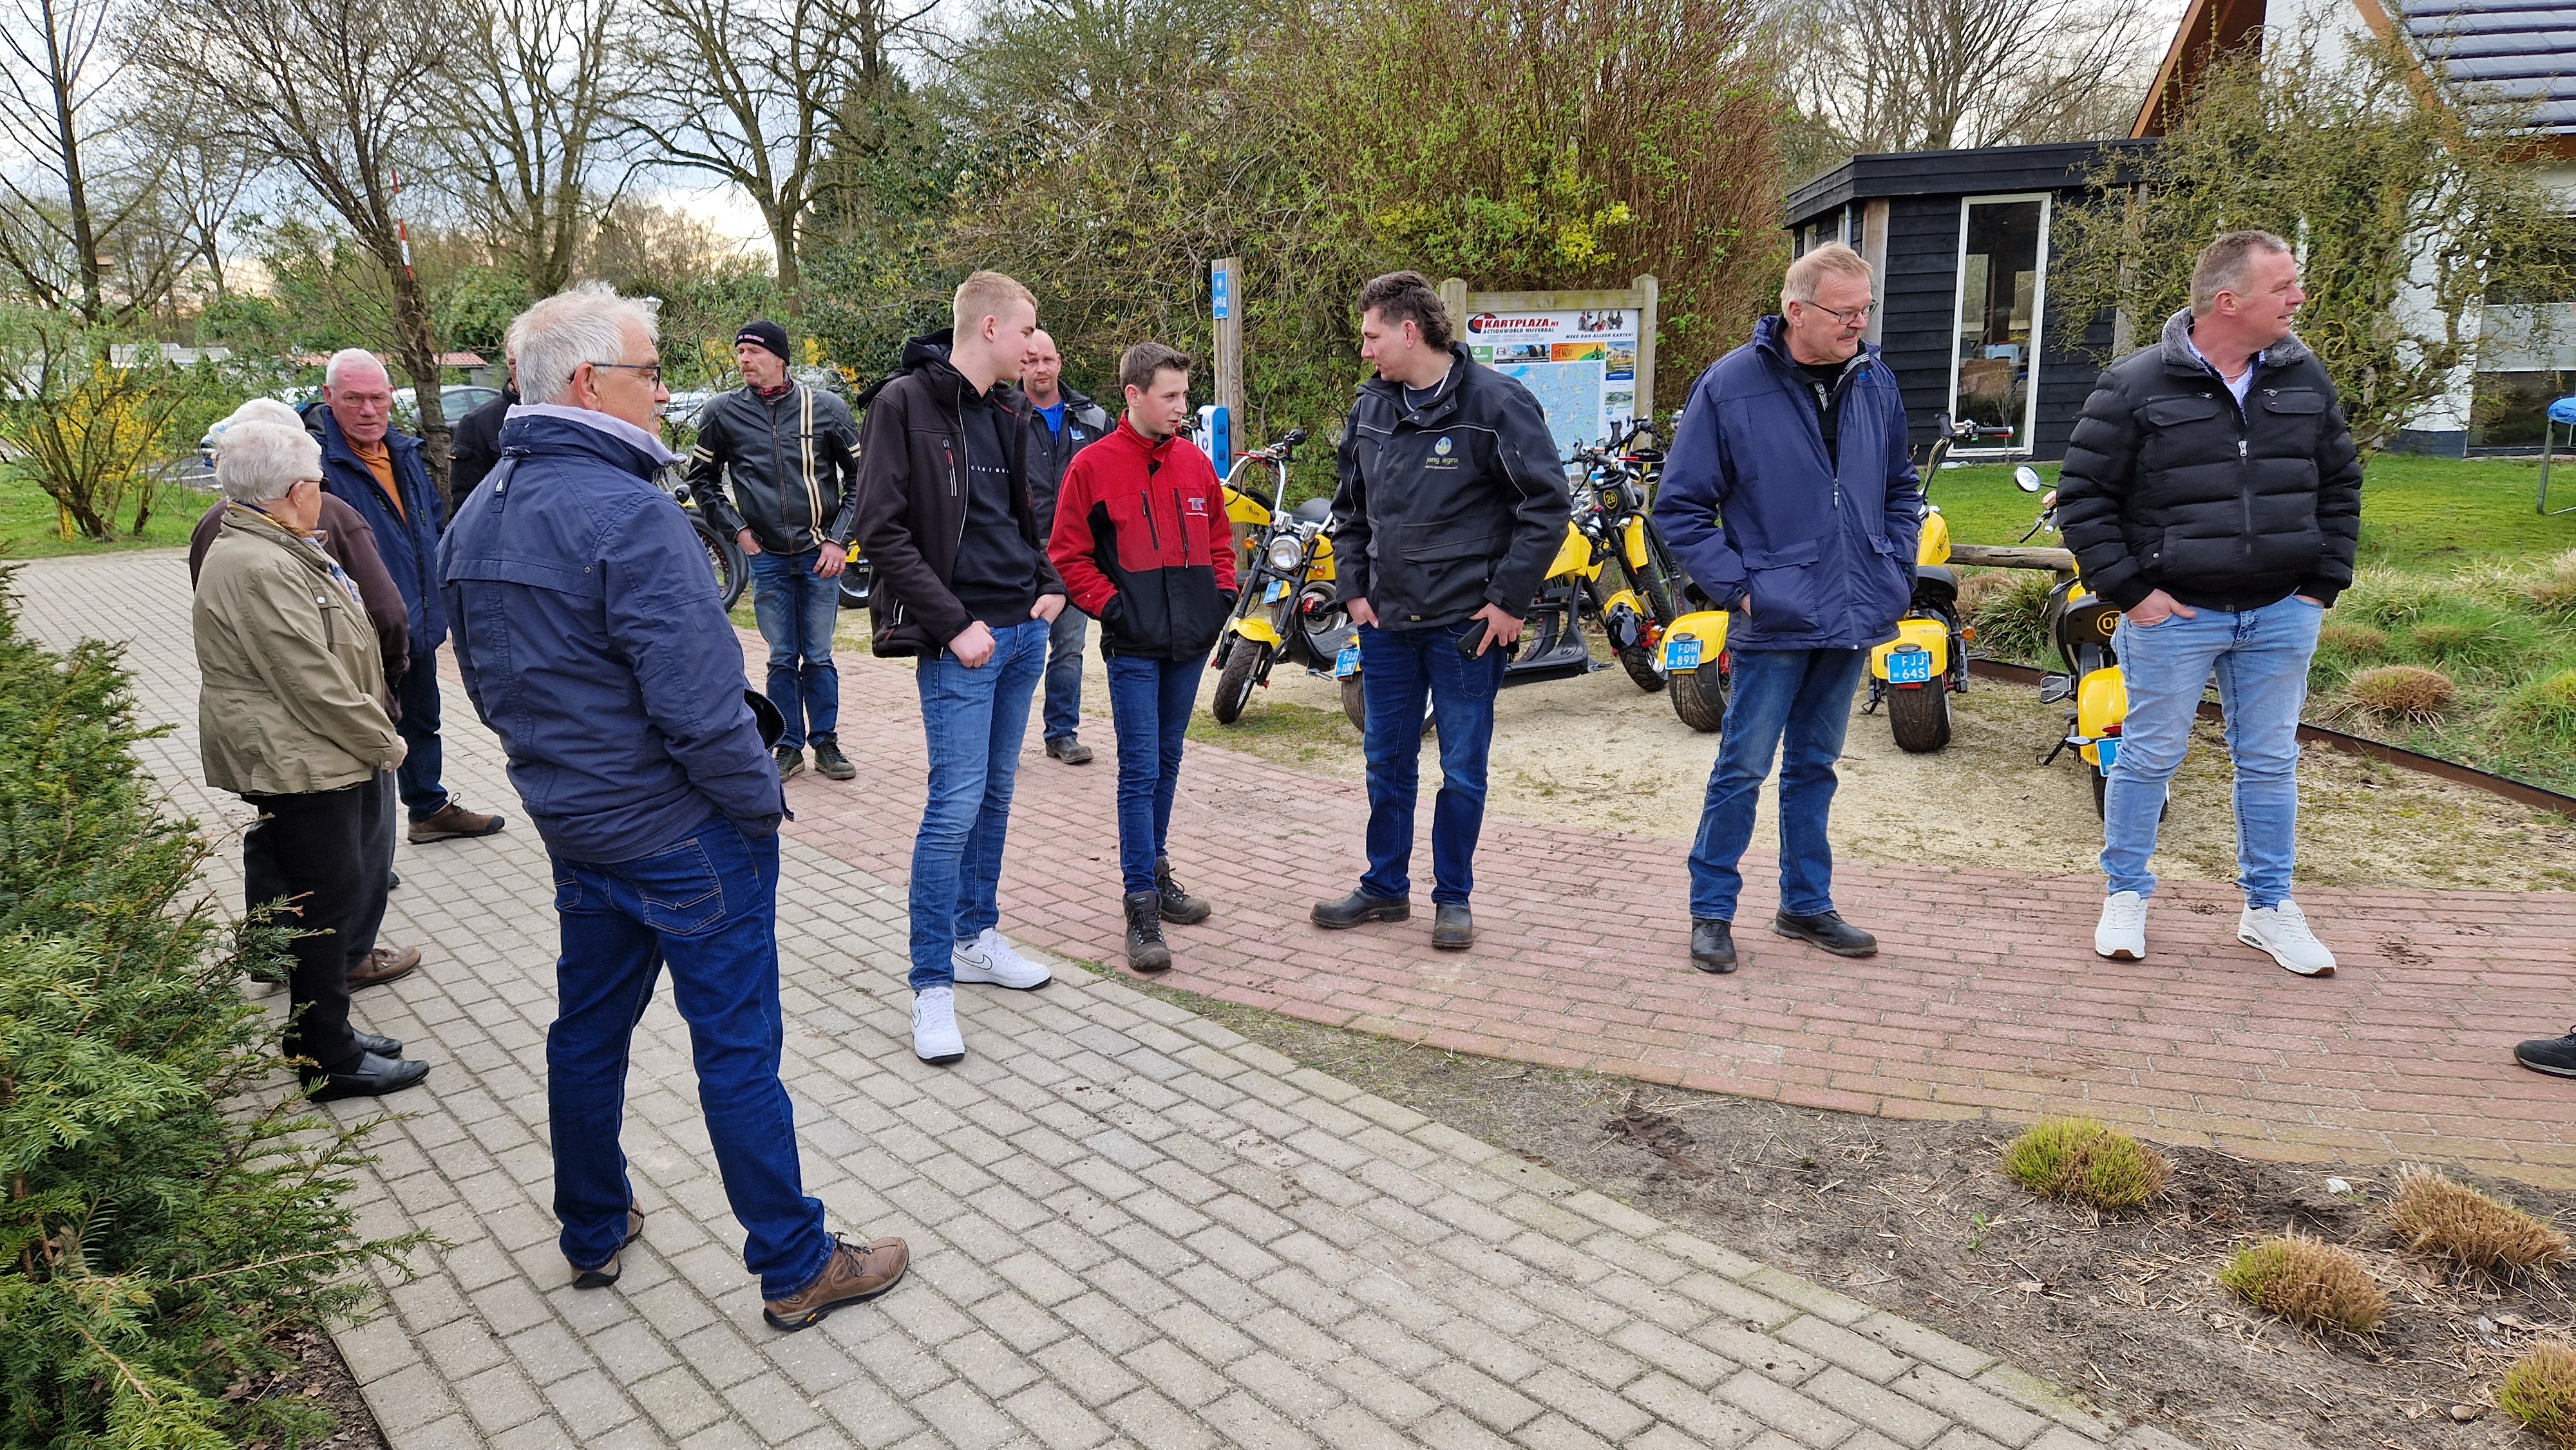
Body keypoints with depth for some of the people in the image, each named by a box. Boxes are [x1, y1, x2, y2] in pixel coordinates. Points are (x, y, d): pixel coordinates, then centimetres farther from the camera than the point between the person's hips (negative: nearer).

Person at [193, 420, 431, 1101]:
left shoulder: (267, 549, 13)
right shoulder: (260, 570, -22)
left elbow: (328, 655, 20)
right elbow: (314, 681, -23)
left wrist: (372, 733, 16)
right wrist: (384, 741, -12)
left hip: (314, 758, 11)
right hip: (299, 765, -11)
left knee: (314, 897, 17)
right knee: (326, 901, -3)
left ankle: (326, 1029, 28)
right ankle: (329, 1062, 7)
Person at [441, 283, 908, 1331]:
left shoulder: (476, 518, 6)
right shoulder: (630, 516, -23)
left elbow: (488, 684, 15)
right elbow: (697, 705, -26)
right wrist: (761, 802, -13)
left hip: (571, 827, 9)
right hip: (681, 832, -9)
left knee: (589, 1027, 20)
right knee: (737, 1047, 1)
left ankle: (592, 1234, 37)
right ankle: (796, 1267, 14)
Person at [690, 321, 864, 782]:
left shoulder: (826, 408, -2)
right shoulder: (722, 411, 1)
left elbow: (859, 475, 4)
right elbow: (702, 479, 13)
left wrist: (839, 539, -3)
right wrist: (736, 527, 2)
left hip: (820, 556, -1)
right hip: (766, 558, 1)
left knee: (819, 657, 7)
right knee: (782, 659, 7)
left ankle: (826, 742, 19)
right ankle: (789, 745, 18)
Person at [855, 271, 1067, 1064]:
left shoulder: (1003, 416, 14)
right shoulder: (905, 403, -10)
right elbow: (883, 530, -15)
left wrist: (1050, 584, 9)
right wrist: (955, 623, -18)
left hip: (1022, 632, 8)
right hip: (959, 641, -8)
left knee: (994, 795, 14)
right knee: (956, 806, -8)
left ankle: (977, 938, 28)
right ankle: (932, 986, 2)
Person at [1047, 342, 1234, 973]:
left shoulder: (1195, 463, 9)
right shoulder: (1094, 466, -6)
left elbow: (1219, 539, 19)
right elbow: (1068, 554, -4)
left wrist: (1222, 595, 6)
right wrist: (1110, 607, -11)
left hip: (1191, 642, 5)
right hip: (1134, 647, -5)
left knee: (1166, 764, 16)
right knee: (1140, 773, -5)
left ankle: (1156, 873, 30)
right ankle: (1141, 909, -1)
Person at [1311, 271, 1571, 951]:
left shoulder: (1496, 403, -10)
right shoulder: (1371, 406, 7)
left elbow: (1548, 504, -11)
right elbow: (1350, 507, 18)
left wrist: (1509, 600, -13)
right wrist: (1354, 588, 7)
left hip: (1468, 623, -5)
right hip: (1387, 619, 5)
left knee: (1463, 769, 5)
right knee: (1387, 761, 14)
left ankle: (1453, 898, 21)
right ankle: (1385, 887, 29)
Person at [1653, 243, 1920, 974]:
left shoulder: (1874, 382, 6)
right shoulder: (1730, 384, -9)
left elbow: (1902, 490, 19)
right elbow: (1681, 505, -6)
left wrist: (1895, 574, 8)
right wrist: (1737, 586, -11)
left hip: (1853, 618, 5)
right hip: (1775, 620, -5)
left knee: (1813, 767, 16)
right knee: (1743, 768, 0)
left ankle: (1807, 903, 28)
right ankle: (1711, 909, 14)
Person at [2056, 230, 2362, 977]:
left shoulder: (2304, 377, 5)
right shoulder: (2136, 385, -9)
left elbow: (2340, 483, 15)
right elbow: (2083, 496, -7)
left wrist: (2325, 582, 7)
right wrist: (2130, 592, -11)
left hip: (2283, 614, 4)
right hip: (2176, 614, -4)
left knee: (2270, 763, 12)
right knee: (2149, 757, 6)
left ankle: (2268, 907, 26)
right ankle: (2125, 894, 23)